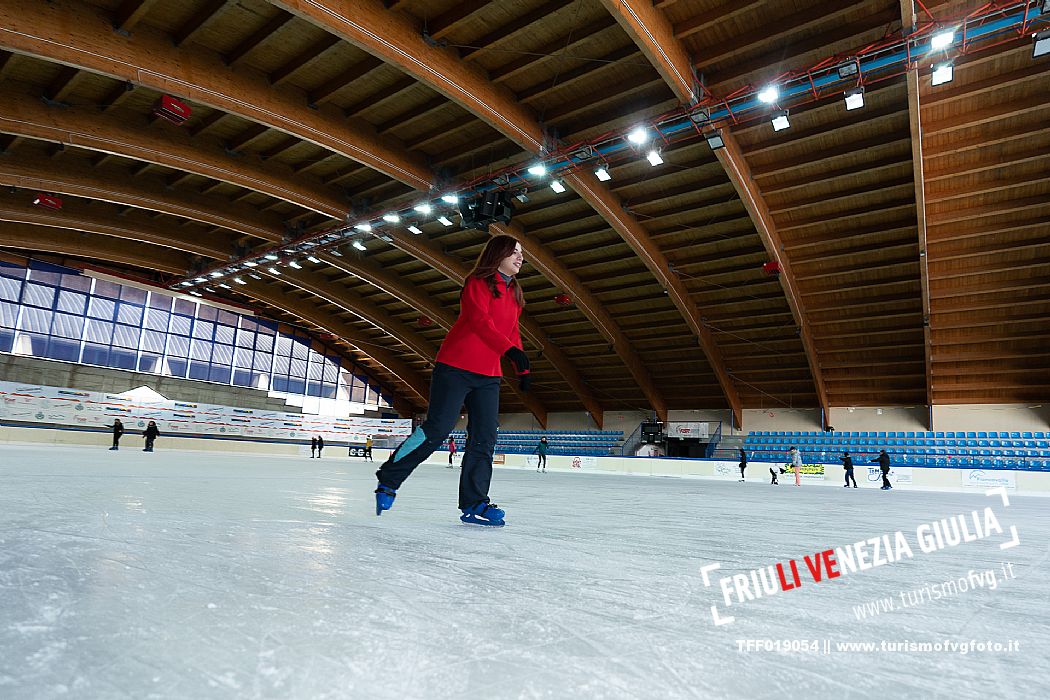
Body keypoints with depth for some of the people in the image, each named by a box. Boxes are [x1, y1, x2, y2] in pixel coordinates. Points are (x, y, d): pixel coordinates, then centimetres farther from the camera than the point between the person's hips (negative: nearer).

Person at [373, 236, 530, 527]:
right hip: (456, 367, -7)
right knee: (437, 428, -9)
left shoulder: (515, 292, 17)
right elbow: (479, 320, -20)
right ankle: (388, 479, 9)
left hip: (489, 375, 8)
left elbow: (513, 332, 21)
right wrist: (510, 350, -30)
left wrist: (522, 370, 15)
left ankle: (474, 504, 4)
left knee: (485, 438, 0)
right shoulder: (479, 282, -5)